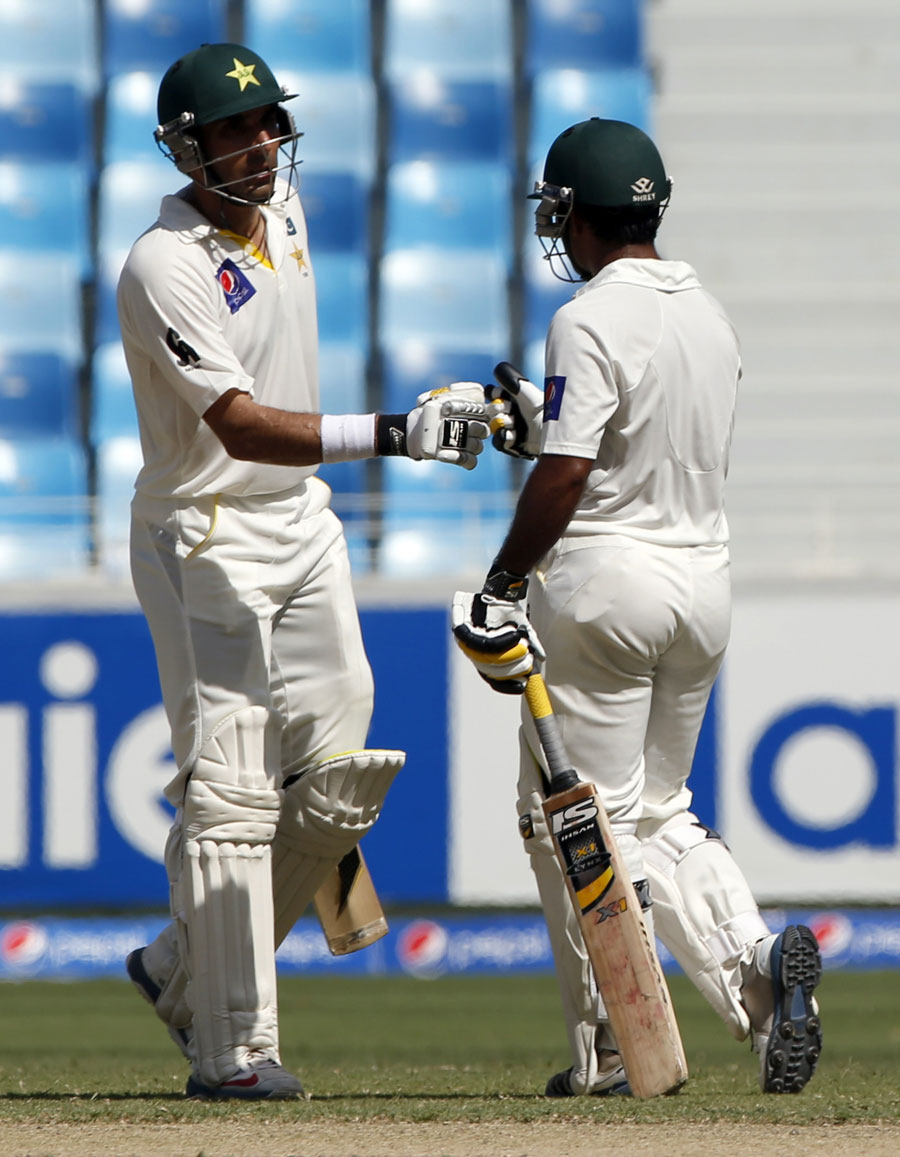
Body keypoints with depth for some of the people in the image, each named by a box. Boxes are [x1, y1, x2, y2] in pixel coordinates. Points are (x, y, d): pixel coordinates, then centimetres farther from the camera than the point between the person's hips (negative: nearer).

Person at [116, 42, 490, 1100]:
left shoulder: (281, 203, 5)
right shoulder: (164, 268, -21)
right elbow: (240, 426, -31)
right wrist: (387, 435, -42)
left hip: (302, 525, 8)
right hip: (206, 537, -8)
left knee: (335, 777, 3)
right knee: (230, 791, -10)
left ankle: (185, 970, 19)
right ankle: (231, 1046, -6)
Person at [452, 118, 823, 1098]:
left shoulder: (590, 322, -14)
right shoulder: (709, 317, 11)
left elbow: (566, 475, -20)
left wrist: (502, 586, -12)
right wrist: (537, 428, 21)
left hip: (605, 577, -8)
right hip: (705, 576, 8)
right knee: (658, 813, 17)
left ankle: (610, 1045, -1)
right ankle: (754, 958, -7)